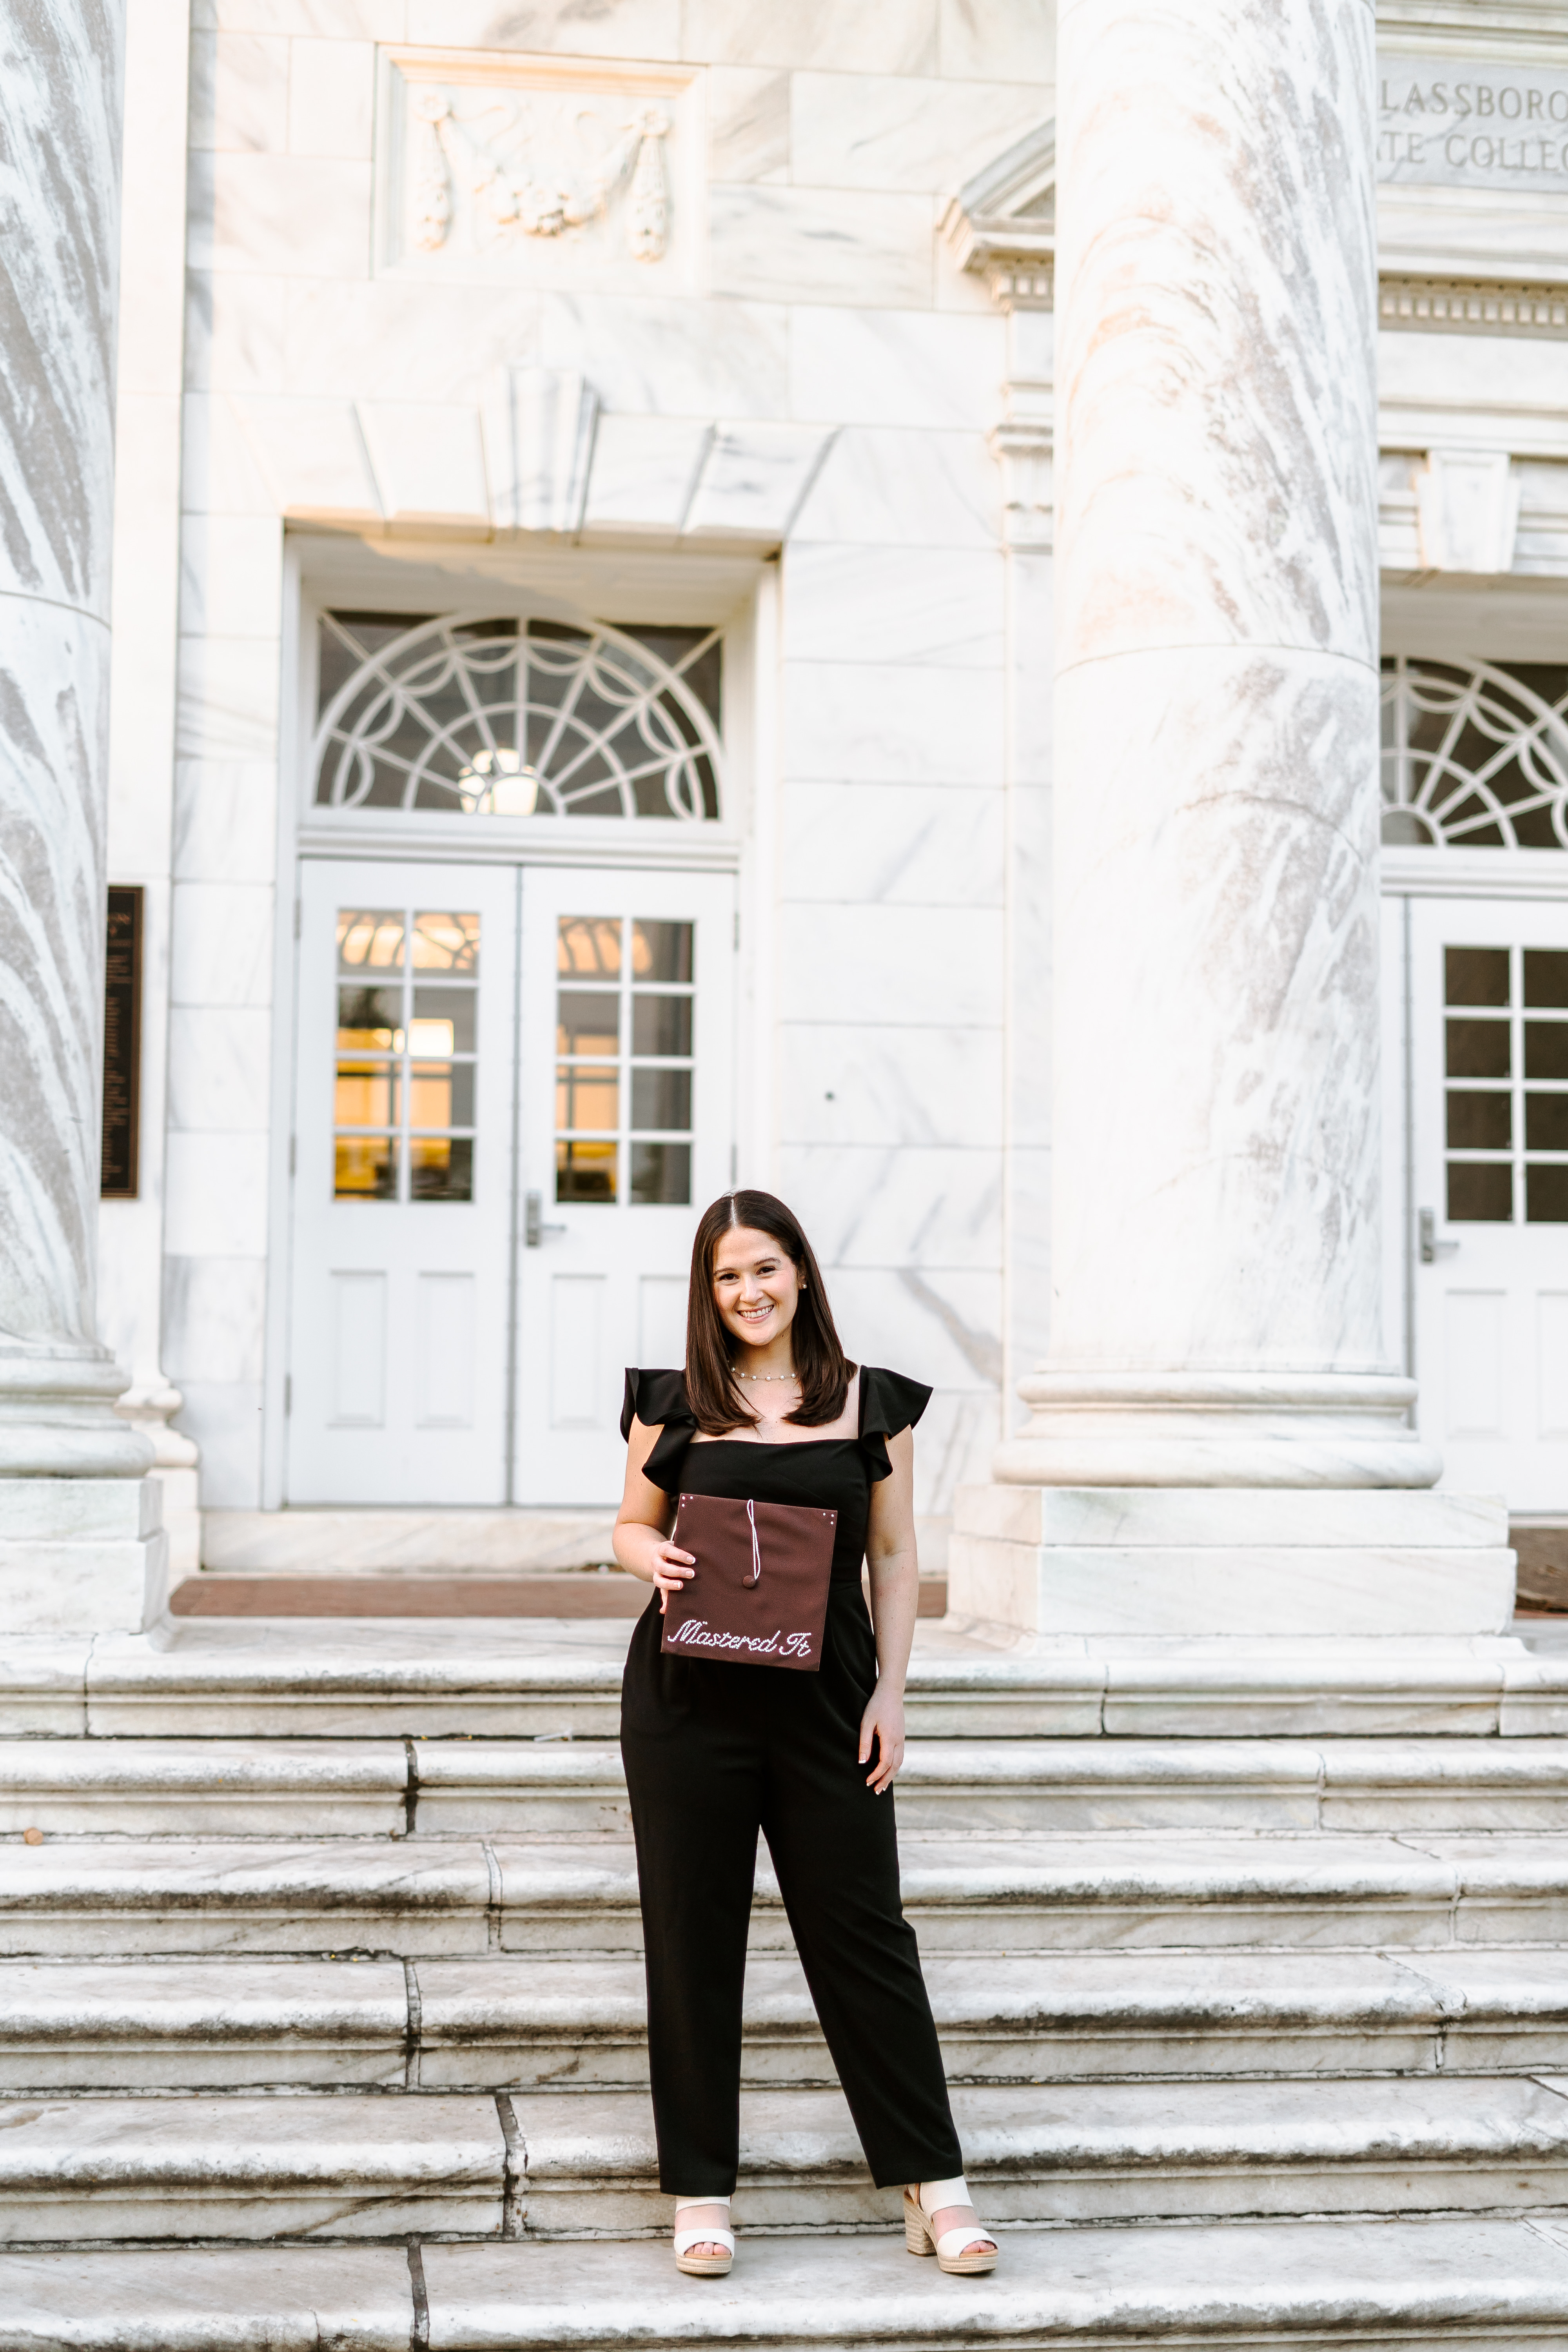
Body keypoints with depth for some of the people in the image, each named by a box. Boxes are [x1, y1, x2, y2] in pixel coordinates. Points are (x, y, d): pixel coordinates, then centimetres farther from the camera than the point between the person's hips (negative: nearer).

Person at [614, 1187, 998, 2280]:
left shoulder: (871, 1402, 4)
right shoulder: (675, 1403, 4)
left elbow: (896, 1558, 6)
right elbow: (631, 1526, 12)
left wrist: (890, 1692, -2)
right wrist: (655, 1558, -11)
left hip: (826, 1699, 0)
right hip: (690, 1698, 1)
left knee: (863, 1932, 3)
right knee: (693, 1936, 5)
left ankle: (933, 2185, 15)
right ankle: (702, 2191, 18)